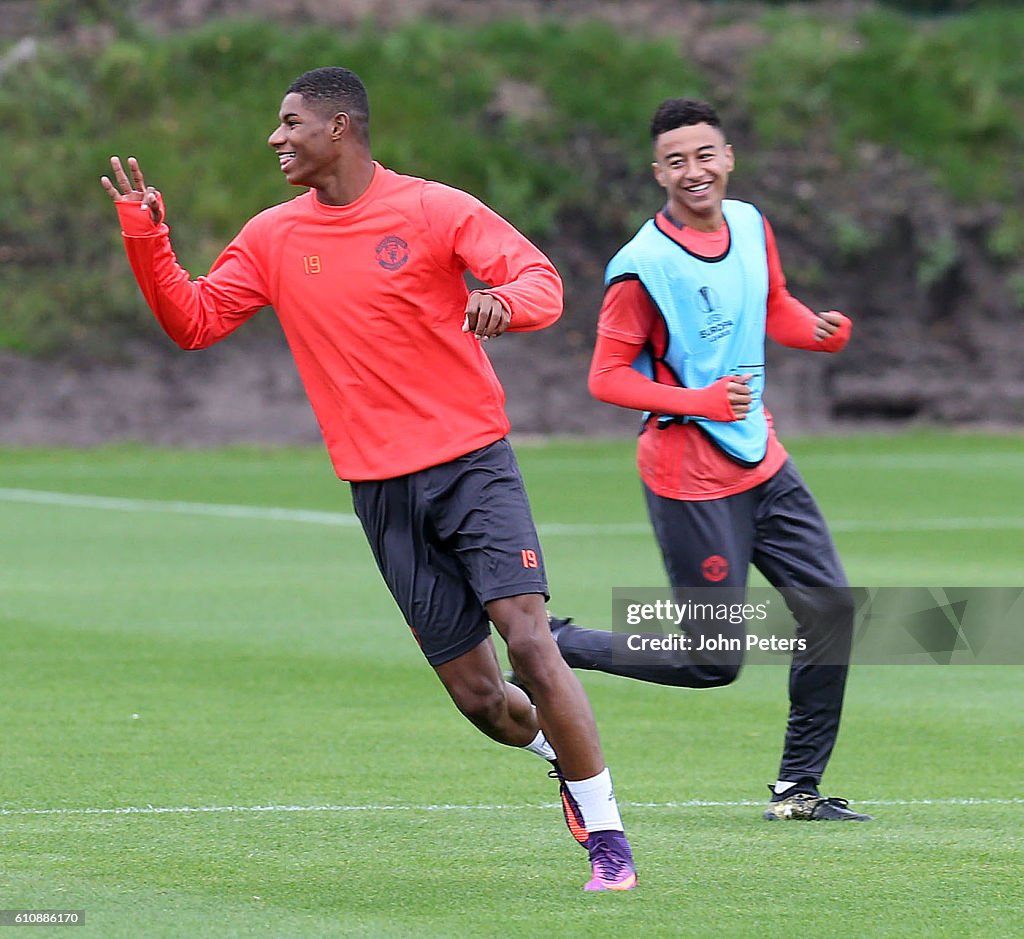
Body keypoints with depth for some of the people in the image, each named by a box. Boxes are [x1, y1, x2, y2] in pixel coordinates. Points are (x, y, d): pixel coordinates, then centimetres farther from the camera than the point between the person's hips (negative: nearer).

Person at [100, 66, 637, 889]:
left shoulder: (434, 211, -4)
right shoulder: (273, 238, 9)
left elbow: (542, 280, -9)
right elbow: (193, 321, 11)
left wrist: (504, 302, -31)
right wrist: (146, 239, -3)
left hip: (472, 462, -4)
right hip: (381, 490, 4)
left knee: (529, 642, -18)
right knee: (475, 694, 1)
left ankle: (607, 836, -8)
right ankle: (559, 753, 34)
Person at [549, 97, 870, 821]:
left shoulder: (750, 225, 4)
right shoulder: (643, 266, -18)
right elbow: (607, 376, -14)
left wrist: (821, 330, -2)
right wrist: (701, 401, -26)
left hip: (760, 458, 8)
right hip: (690, 476, -7)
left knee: (831, 605, 3)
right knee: (713, 663, -6)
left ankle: (798, 787, 13)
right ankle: (557, 648, 12)